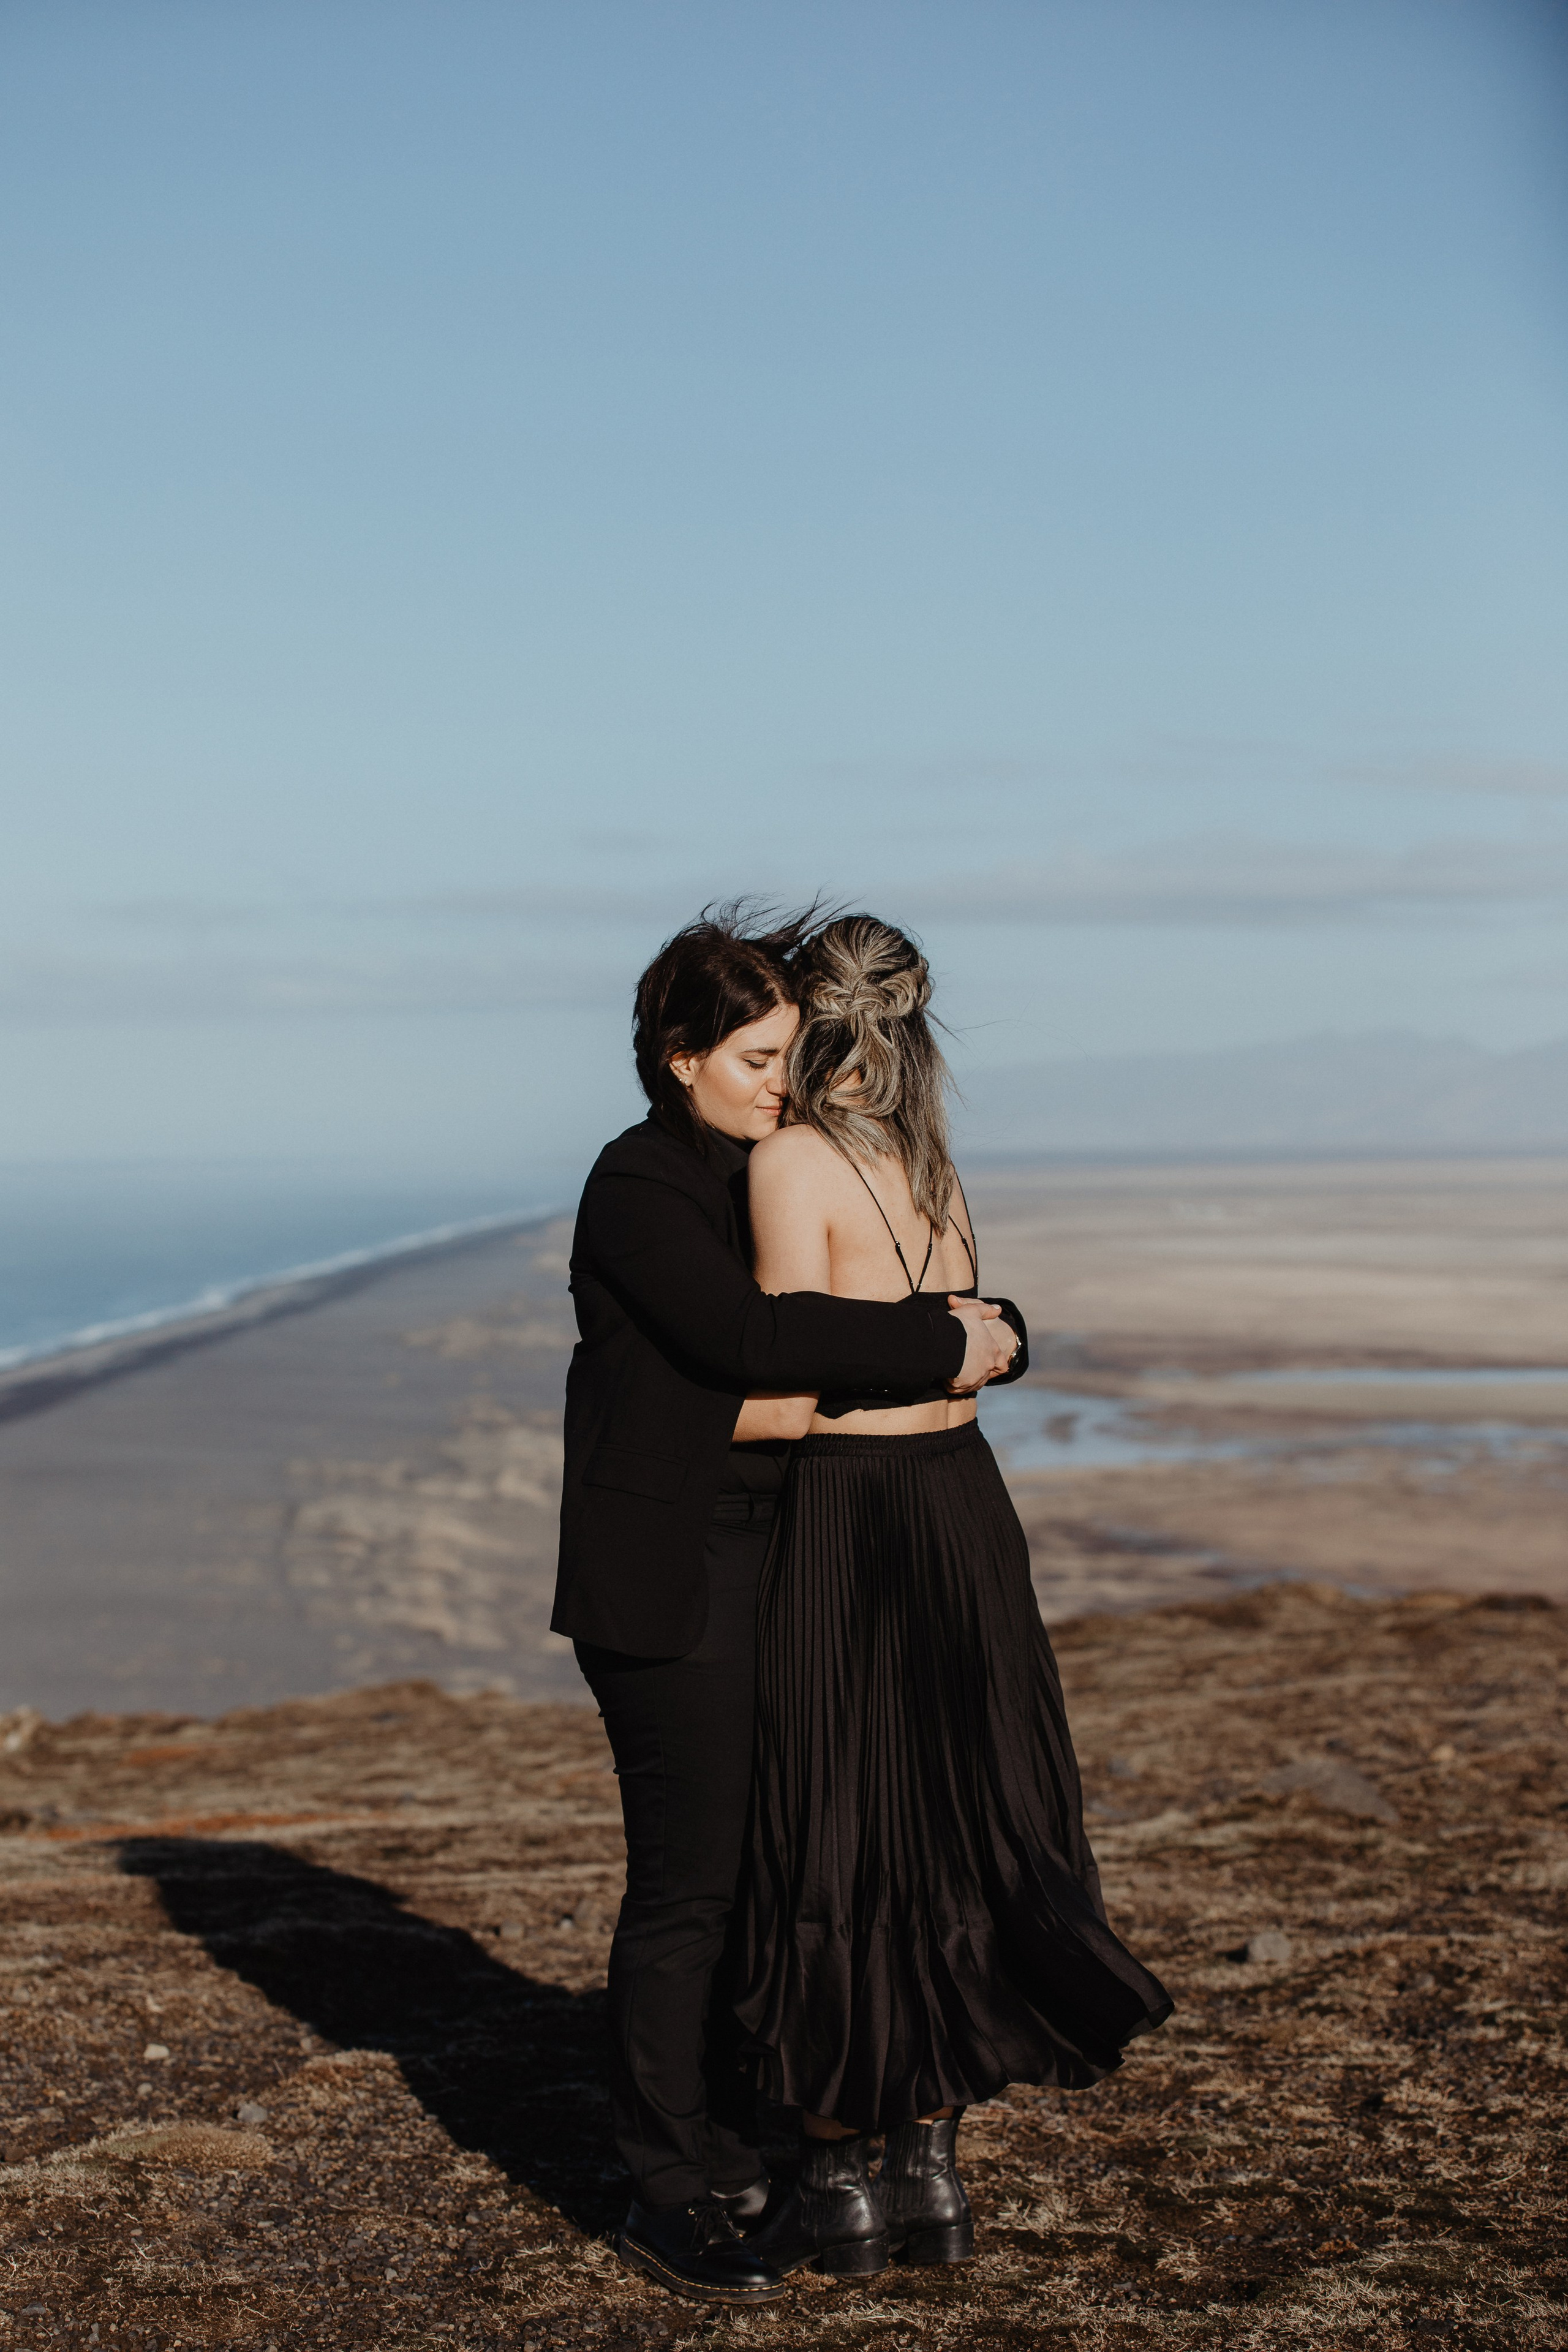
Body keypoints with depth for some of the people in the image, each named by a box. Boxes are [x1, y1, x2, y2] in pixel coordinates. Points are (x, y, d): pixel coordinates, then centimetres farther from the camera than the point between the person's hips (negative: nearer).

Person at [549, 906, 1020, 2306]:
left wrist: (982, 1332, -6)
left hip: (770, 1559, 8)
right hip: (668, 1579, -8)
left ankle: (722, 2152, 24)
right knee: (687, 1880, -3)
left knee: (752, 1862, 11)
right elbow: (745, 1336, -27)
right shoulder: (640, 1186, -12)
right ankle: (668, 2199, 9)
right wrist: (937, 1348, -22)